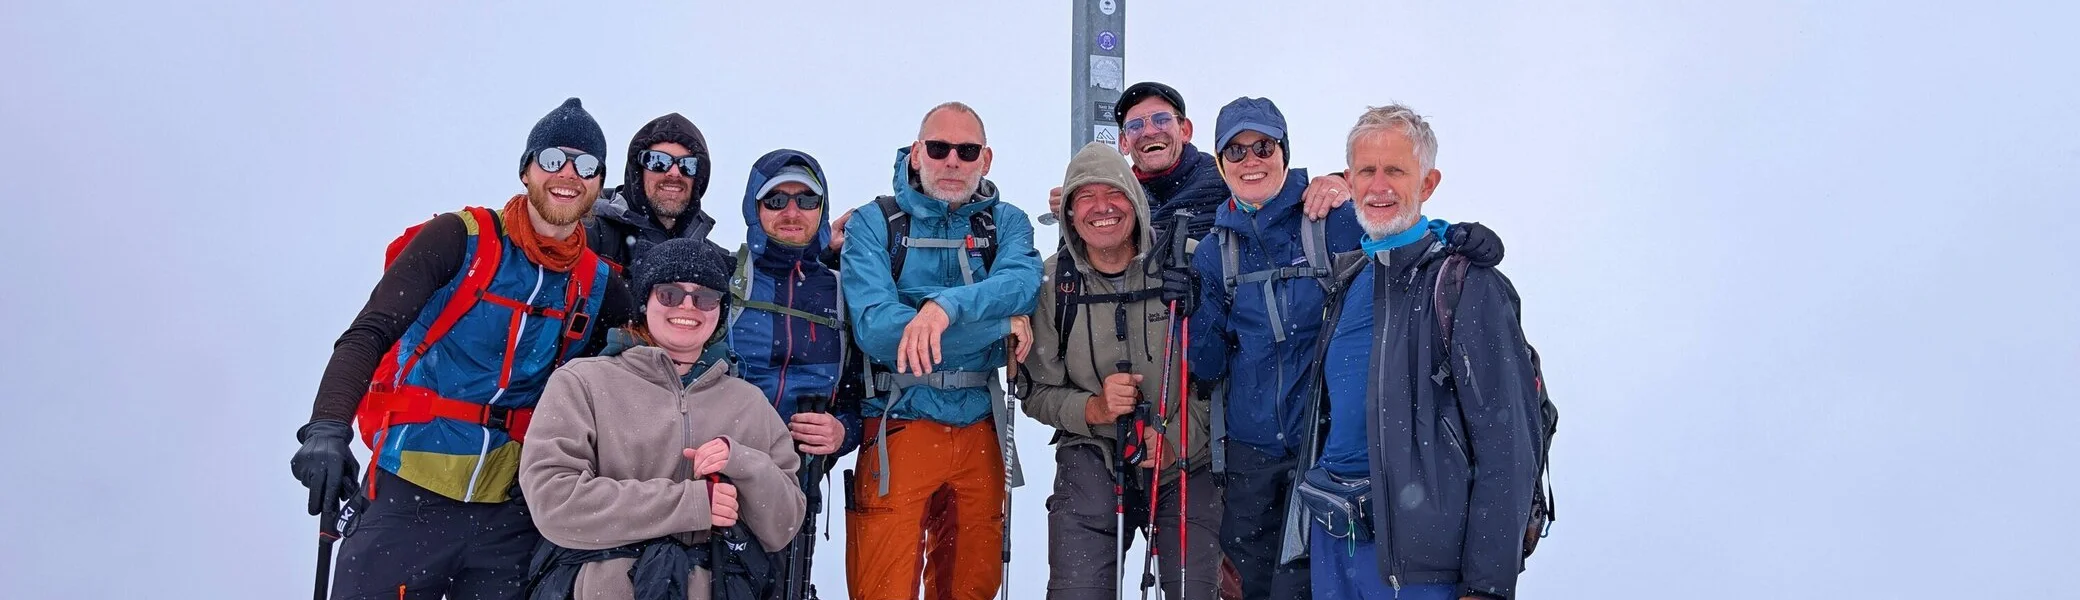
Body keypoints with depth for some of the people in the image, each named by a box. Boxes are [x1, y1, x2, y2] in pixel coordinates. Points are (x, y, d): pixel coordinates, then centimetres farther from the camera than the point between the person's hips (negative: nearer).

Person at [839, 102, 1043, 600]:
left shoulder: (1006, 222, 8)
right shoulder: (875, 223, -2)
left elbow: (1023, 284, -14)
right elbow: (875, 328, -17)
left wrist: (946, 306, -32)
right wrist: (999, 324, -14)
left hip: (980, 434, 3)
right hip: (899, 431, -3)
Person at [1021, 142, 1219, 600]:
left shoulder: (1185, 264, -6)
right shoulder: (1054, 282, -1)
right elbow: (1038, 391, 3)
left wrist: (1176, 440, -14)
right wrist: (1093, 409, -16)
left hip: (1187, 462, 0)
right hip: (1092, 462, 0)